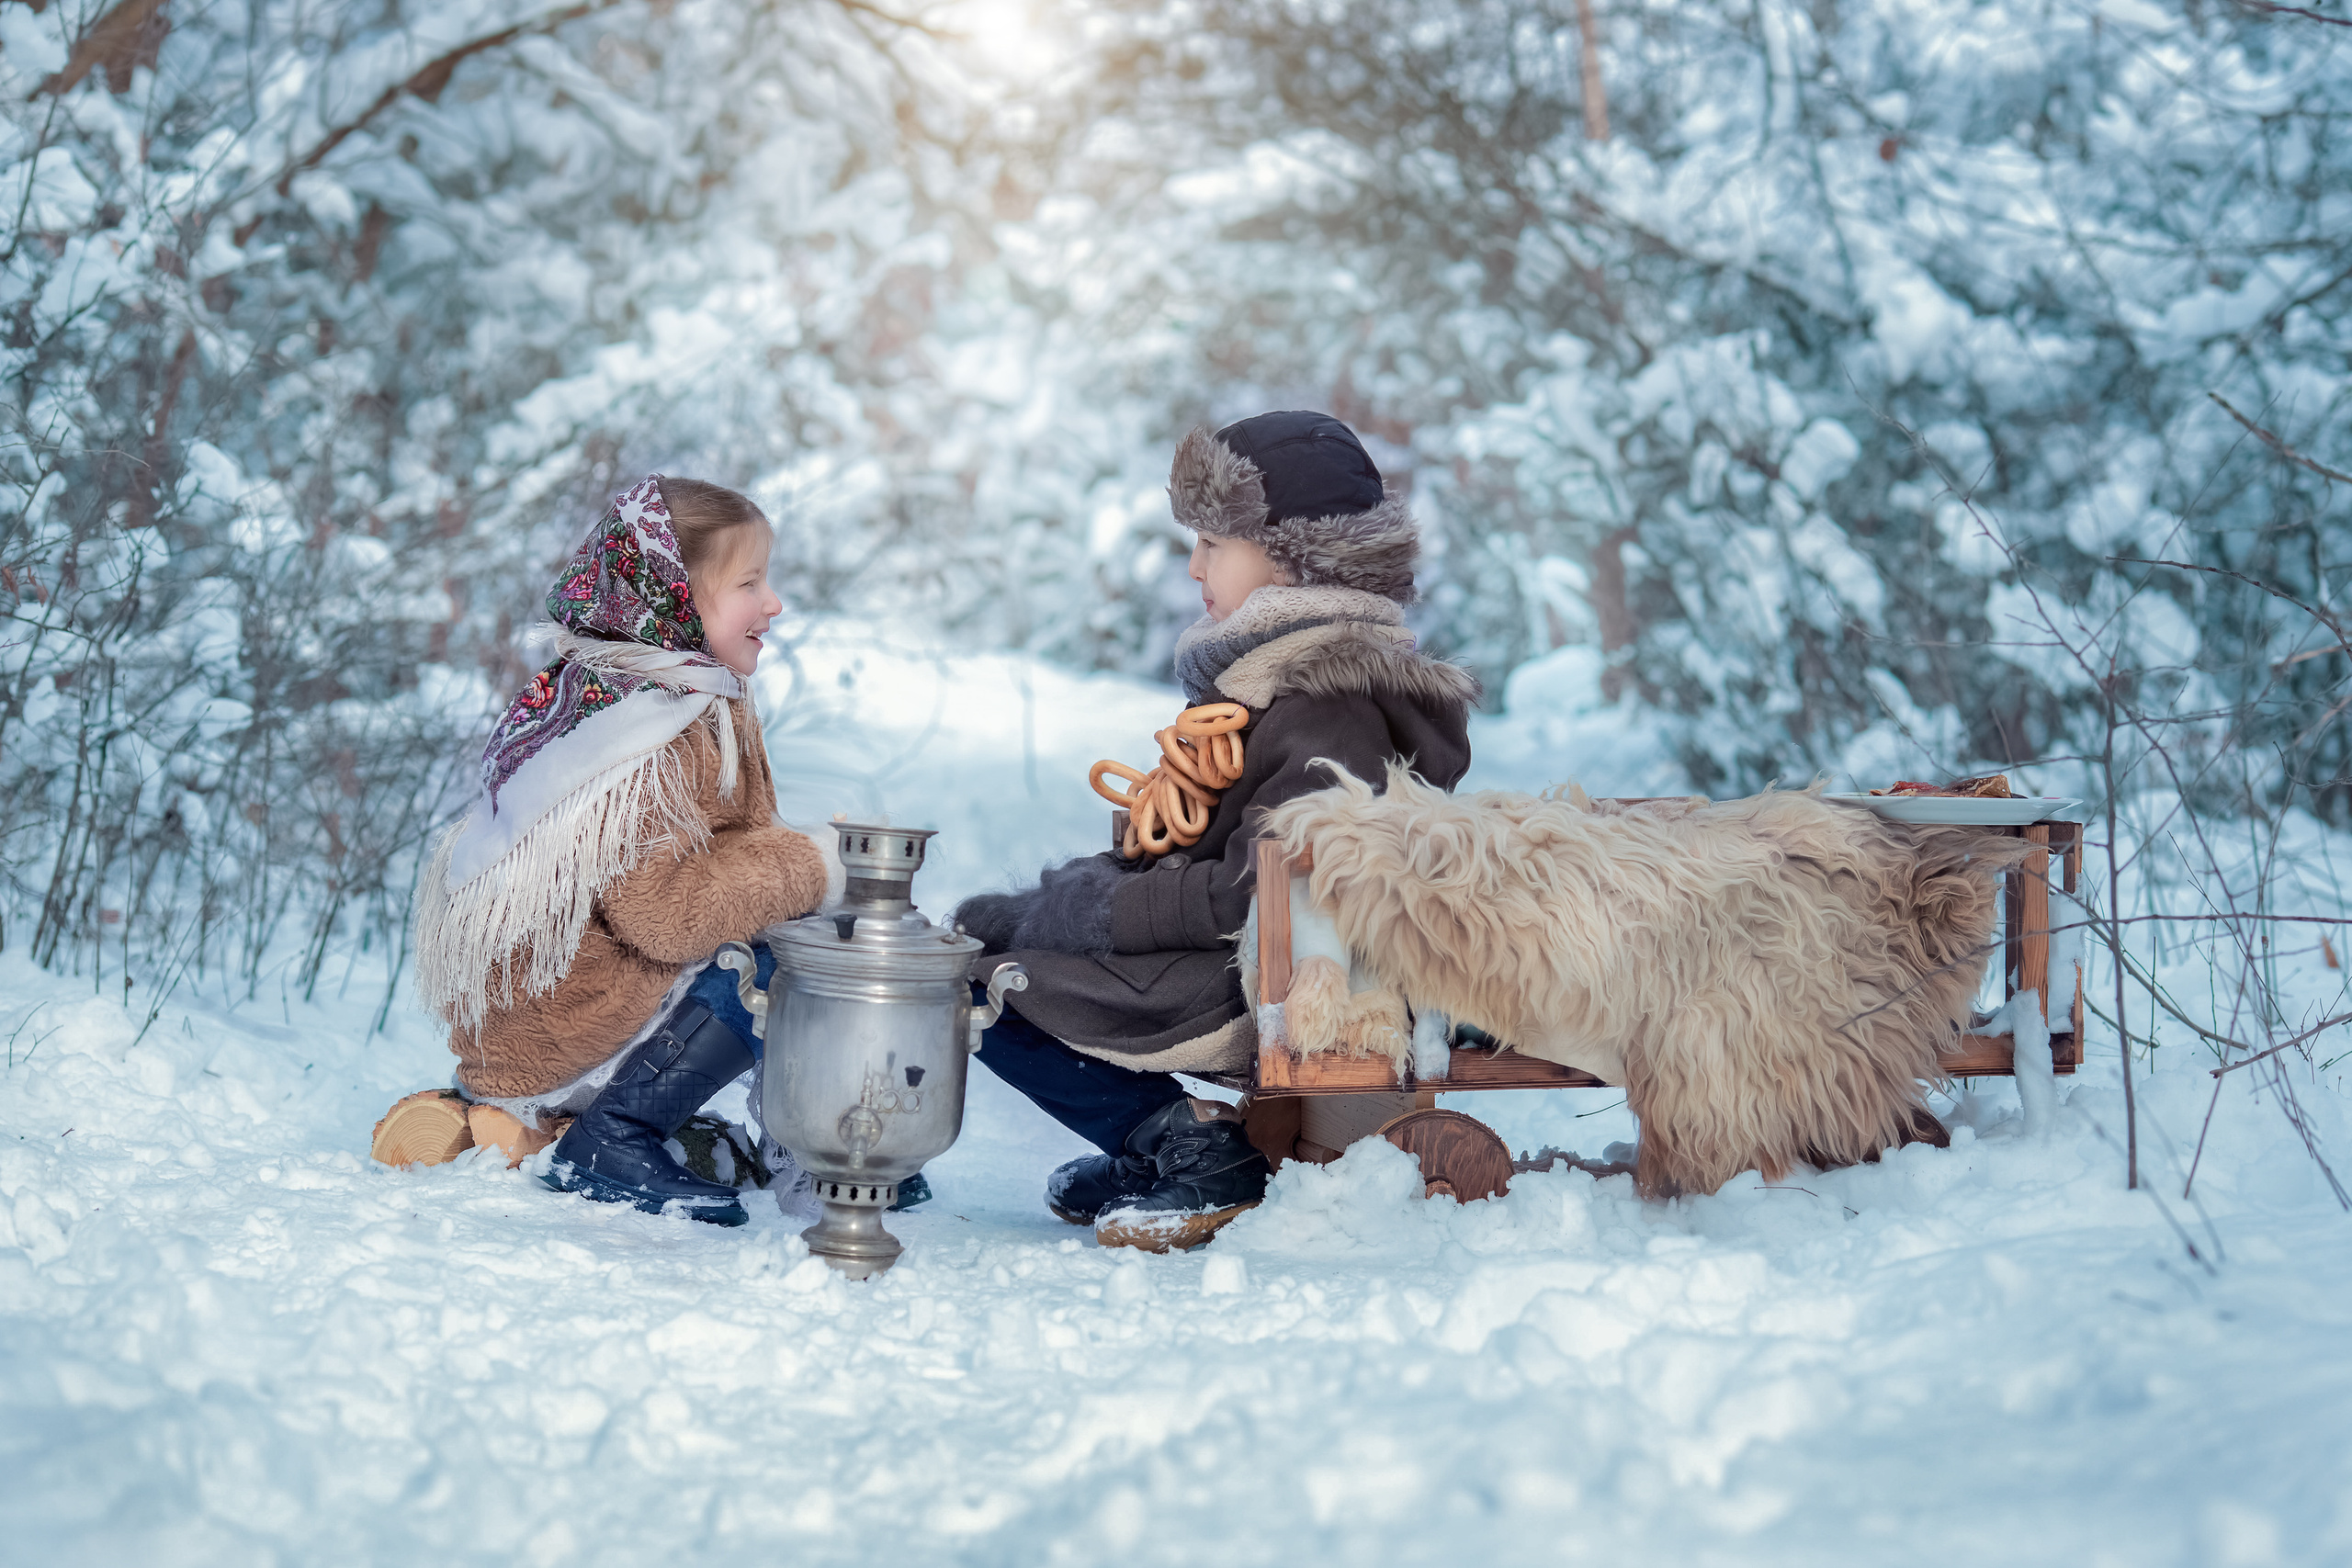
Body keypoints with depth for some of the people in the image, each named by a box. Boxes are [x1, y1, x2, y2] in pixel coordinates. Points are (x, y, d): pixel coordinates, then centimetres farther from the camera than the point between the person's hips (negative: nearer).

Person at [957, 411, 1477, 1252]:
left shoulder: (1332, 711, -22)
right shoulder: (1266, 671, 12)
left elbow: (1255, 892, -27)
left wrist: (1101, 911, -19)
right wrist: (1103, 878, 6)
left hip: (1260, 990, -11)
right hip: (1221, 953, 11)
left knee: (983, 985, -13)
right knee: (983, 921, 15)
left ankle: (1201, 1152, -10)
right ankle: (1158, 1138, 12)